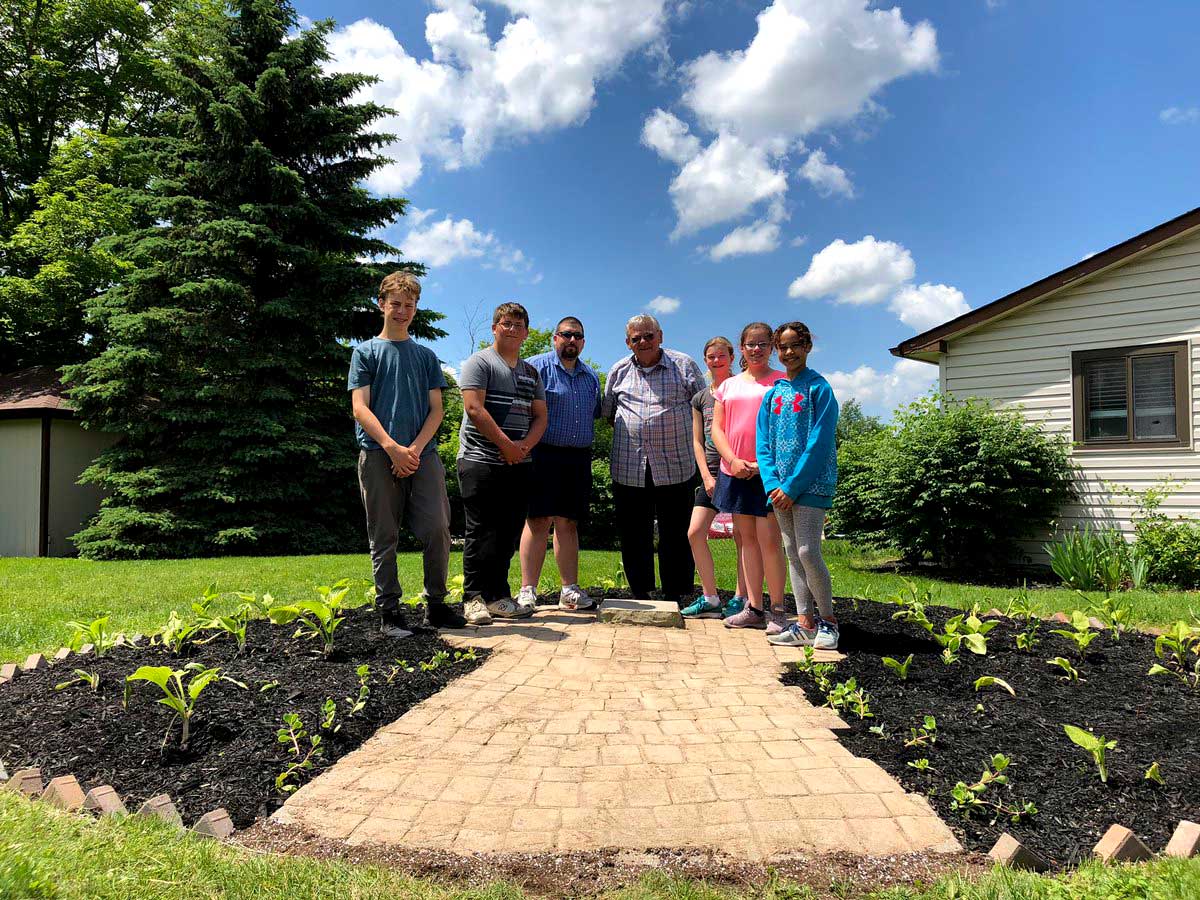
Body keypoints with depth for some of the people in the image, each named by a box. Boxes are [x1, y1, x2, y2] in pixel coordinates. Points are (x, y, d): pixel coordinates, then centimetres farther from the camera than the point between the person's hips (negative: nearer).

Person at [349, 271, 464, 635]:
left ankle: (436, 604, 9)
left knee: (437, 529, -6)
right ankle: (389, 612, 8)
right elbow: (360, 408, 0)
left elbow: (436, 410, 10)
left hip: (422, 455, 2)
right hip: (378, 455, -2)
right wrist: (392, 448, -15)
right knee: (384, 537, 0)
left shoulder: (426, 356, 18)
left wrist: (415, 448, -7)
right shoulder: (366, 352, 11)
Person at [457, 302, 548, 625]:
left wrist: (524, 445, -7)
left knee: (508, 534, 8)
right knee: (481, 532, -6)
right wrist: (506, 444, -15)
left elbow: (540, 415, 13)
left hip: (519, 464, 6)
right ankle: (474, 599, 1)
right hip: (480, 459, -6)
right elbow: (474, 408, -12)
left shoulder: (531, 372, 19)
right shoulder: (480, 362, 0)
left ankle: (498, 597, 16)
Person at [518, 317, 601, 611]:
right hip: (543, 455, -5)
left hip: (579, 459, 6)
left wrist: (585, 450, 15)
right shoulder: (536, 366, -2)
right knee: (538, 521, -7)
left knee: (568, 523, 9)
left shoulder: (591, 377, 18)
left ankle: (569, 589, 13)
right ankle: (527, 591, -2)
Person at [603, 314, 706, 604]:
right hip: (628, 468, 3)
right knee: (633, 536, 8)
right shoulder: (619, 371, 11)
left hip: (675, 468, -2)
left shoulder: (684, 365, 4)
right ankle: (640, 596, 21)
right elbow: (607, 411, 23)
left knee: (676, 536, 4)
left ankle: (677, 596, 15)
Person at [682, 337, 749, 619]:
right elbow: (697, 441, 11)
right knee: (695, 533, -3)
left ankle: (740, 598, 9)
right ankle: (710, 598, 7)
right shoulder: (700, 398, 12)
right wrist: (706, 476, 0)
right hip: (711, 472, 4)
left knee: (742, 536, -1)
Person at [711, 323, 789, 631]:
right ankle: (754, 608, 15)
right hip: (735, 471, 5)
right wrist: (734, 461, -6)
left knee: (768, 539, -8)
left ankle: (778, 611, 2)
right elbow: (717, 429, 10)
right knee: (747, 538, 8)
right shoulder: (728, 386, 15)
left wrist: (764, 463, -14)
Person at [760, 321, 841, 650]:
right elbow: (763, 442, 8)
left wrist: (792, 486, -15)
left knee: (808, 552, -11)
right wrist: (772, 484, -7)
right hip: (780, 487, 6)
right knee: (793, 553, 7)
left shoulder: (819, 388, -4)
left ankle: (828, 620, 7)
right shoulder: (772, 394, 13)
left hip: (811, 483, -6)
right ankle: (805, 625, 14)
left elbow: (819, 443, -12)